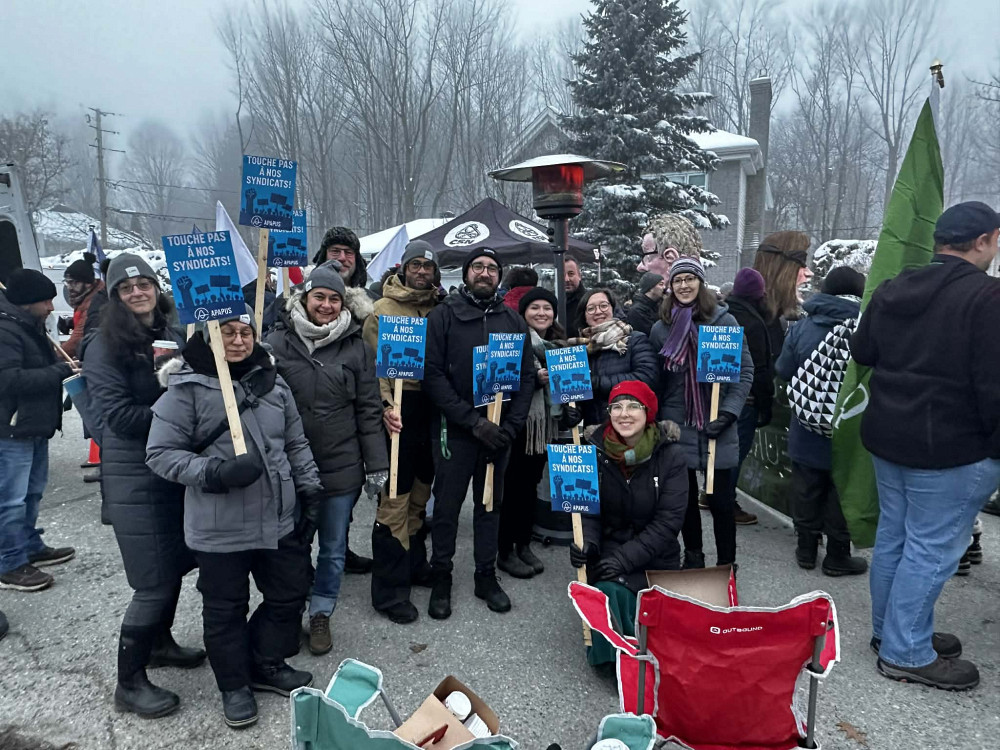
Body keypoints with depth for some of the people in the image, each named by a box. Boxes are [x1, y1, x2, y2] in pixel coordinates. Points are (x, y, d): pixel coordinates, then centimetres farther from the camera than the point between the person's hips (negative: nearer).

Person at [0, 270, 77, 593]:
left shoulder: (31, 326, 14)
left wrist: (62, 366, 6)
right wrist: (59, 371, -22)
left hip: (35, 426, 11)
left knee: (32, 492, 20)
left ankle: (31, 547, 33)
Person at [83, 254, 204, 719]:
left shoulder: (174, 336, 7)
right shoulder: (106, 347, -9)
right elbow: (118, 415, -17)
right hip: (133, 476, -6)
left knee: (177, 562, 18)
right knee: (154, 581, -3)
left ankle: (160, 643, 41)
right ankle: (129, 683, 16)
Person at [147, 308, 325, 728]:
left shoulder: (272, 382, 4)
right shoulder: (187, 388, -12)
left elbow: (296, 445, 12)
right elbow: (160, 453, -11)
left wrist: (310, 490, 9)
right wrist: (214, 473, -24)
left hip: (279, 520, 5)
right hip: (219, 528, -5)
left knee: (289, 594, 17)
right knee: (226, 608, 12)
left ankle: (267, 665, 41)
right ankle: (235, 685, 36)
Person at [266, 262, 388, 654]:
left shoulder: (356, 348, 0)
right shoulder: (277, 343, -2)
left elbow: (369, 411, 2)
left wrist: (376, 466, 0)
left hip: (341, 466, 0)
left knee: (333, 547, 12)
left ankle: (320, 614, 31)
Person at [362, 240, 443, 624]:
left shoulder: (439, 310, 12)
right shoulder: (384, 308, -3)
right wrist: (385, 404, -22)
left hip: (431, 411, 6)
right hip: (401, 411, -6)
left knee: (420, 494, 17)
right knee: (395, 498, -4)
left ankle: (414, 564, 33)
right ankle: (389, 590, 5)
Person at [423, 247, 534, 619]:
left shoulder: (513, 320, 6)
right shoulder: (443, 316, -4)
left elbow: (527, 375, 6)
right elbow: (433, 374, -11)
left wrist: (512, 425, -7)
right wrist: (473, 420, -17)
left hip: (499, 430, 3)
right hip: (454, 429, -3)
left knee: (491, 503, 13)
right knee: (447, 505, 7)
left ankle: (487, 575, 28)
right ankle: (441, 578, 23)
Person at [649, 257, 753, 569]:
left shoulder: (724, 320, -3)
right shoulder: (661, 327, 5)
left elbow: (745, 370, -3)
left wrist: (728, 412, -12)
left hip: (716, 425, -2)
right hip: (677, 425, 2)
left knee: (721, 497, 4)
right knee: (685, 495, 12)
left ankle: (726, 563, 20)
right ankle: (693, 556, 29)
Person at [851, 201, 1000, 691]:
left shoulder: (891, 290, 5)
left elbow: (861, 352, 17)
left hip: (887, 435, 8)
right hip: (951, 448, -8)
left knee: (892, 536, 18)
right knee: (931, 550, 3)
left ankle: (890, 630, 33)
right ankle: (906, 654, 14)